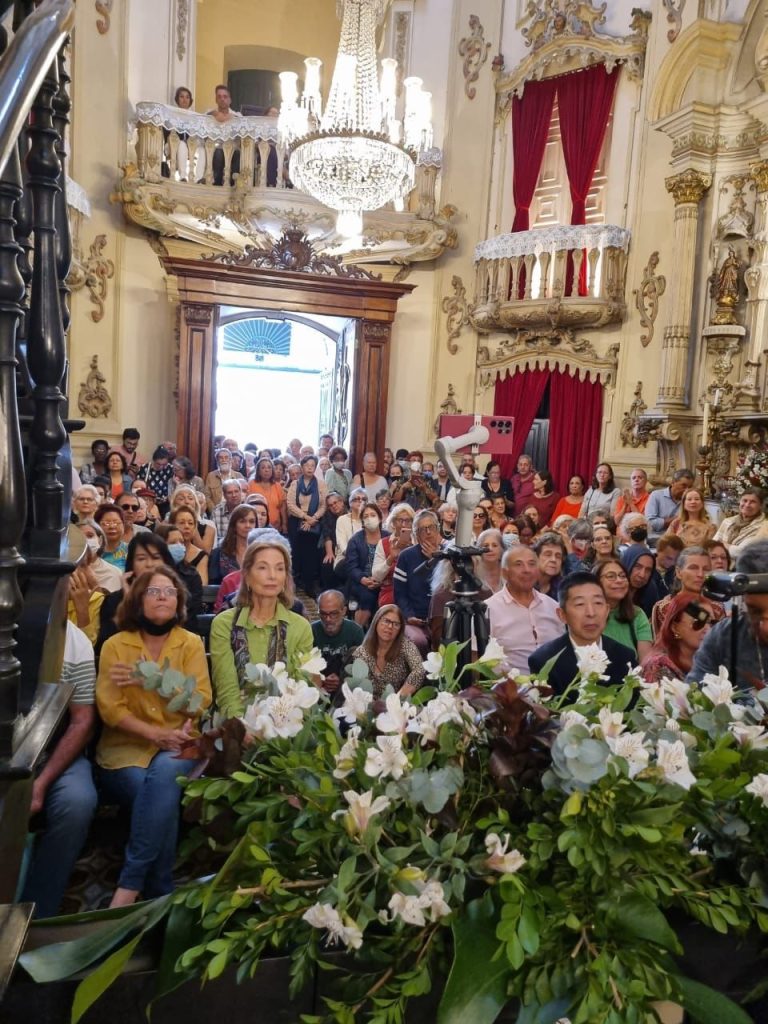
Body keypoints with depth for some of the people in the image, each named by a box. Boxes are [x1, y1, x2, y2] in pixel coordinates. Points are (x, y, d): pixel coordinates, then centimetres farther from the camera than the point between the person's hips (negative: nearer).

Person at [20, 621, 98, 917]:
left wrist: (42, 782, -17)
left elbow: (83, 723, -5)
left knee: (77, 802, -29)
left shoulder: (74, 641, -5)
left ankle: (35, 917, -10)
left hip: (54, 749, -1)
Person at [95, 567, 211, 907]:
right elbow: (109, 707, -5)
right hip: (126, 749, 0)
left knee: (164, 773, -34)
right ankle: (161, 893, -17)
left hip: (177, 749, 1)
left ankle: (130, 885, -25)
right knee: (162, 793, -31)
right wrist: (155, 734, -19)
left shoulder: (192, 643, 7)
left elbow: (201, 699, -5)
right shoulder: (115, 645, 5)